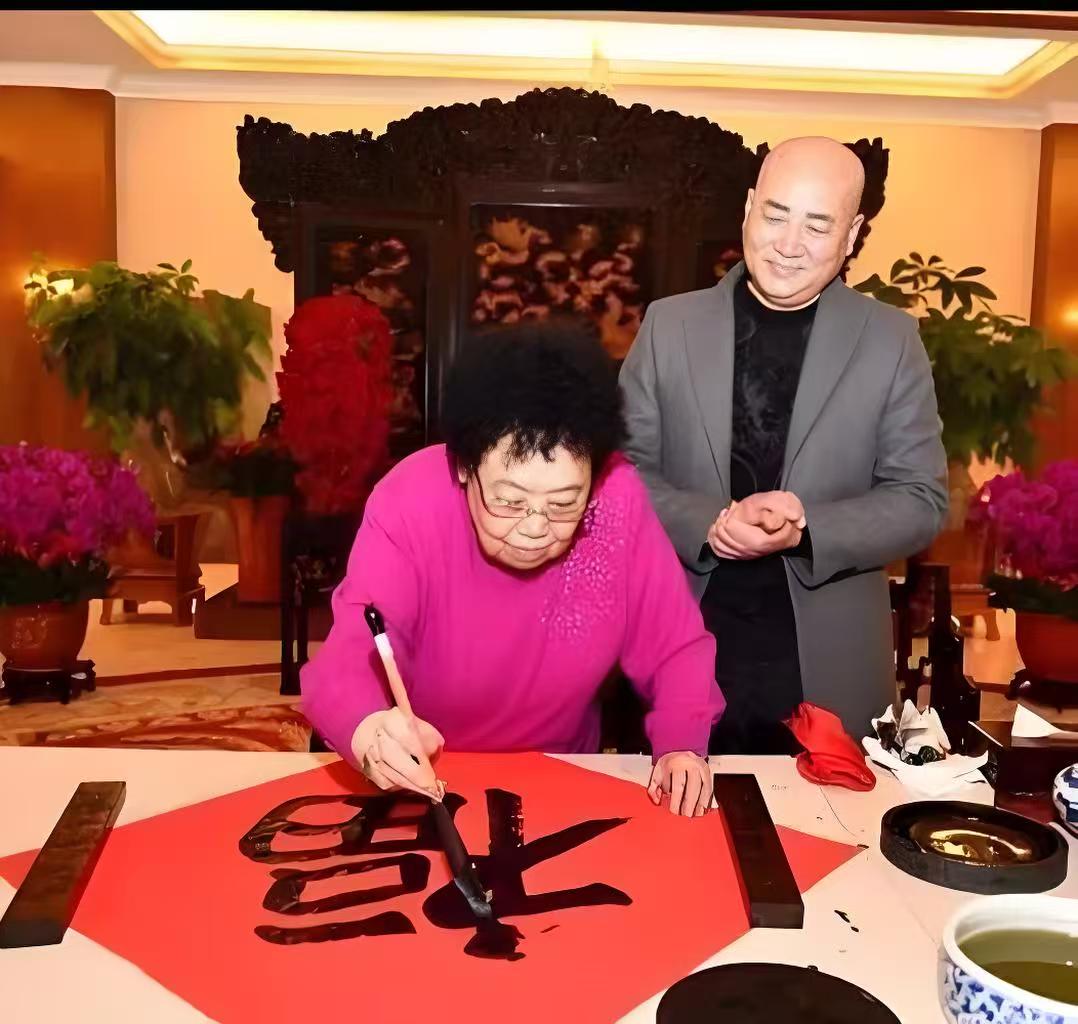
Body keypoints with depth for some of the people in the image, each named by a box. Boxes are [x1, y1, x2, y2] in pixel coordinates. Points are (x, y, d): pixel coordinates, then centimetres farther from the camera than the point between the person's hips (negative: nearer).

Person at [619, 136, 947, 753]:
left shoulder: (892, 340, 0)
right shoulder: (669, 324, 1)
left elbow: (923, 500, -2)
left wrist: (806, 530, -19)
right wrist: (708, 523, -17)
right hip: (683, 654, 0)